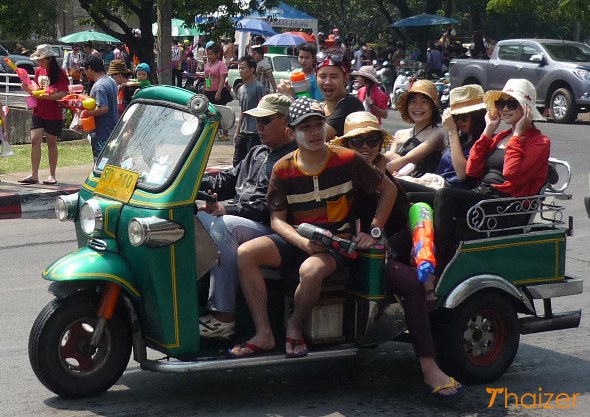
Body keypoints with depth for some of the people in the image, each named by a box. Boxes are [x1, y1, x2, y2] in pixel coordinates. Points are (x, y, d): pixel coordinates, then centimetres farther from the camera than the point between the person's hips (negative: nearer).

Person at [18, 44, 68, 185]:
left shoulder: (59, 73, -10)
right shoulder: (38, 71, 10)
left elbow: (63, 94, -17)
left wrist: (47, 96, -27)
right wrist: (28, 89, -2)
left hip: (54, 114, -5)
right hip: (38, 112, 5)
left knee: (51, 143, 4)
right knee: (35, 140, -4)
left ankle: (52, 175, 14)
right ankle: (34, 175, -2)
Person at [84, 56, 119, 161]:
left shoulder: (99, 86, -19)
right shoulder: (111, 81, 11)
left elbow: (103, 108, -29)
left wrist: (87, 113, -15)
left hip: (101, 134, -10)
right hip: (113, 131, 10)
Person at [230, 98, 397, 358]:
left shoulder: (347, 160, -6)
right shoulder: (283, 169, -1)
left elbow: (388, 189, 5)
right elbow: (277, 219, 0)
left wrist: (374, 232, -3)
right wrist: (303, 242, -20)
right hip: (297, 238, 4)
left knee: (310, 270, -38)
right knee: (245, 253, -22)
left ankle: (295, 327, -8)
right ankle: (264, 334, -18)